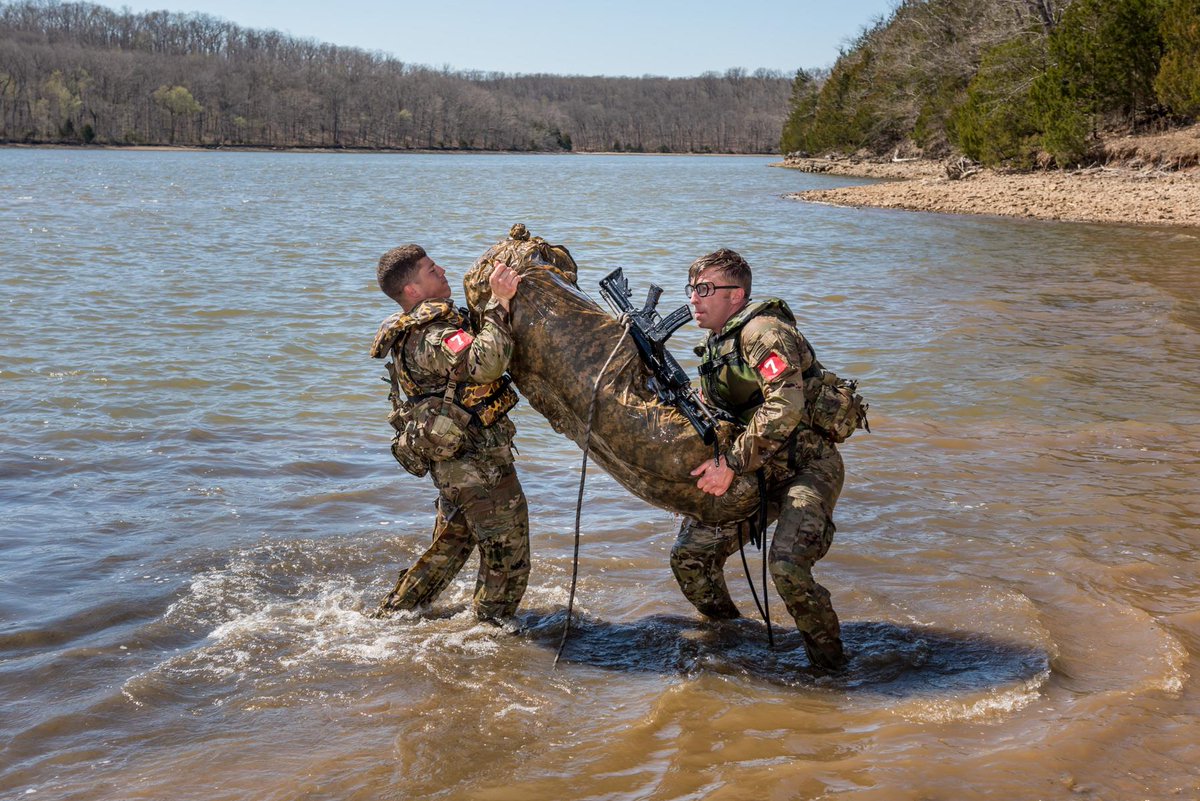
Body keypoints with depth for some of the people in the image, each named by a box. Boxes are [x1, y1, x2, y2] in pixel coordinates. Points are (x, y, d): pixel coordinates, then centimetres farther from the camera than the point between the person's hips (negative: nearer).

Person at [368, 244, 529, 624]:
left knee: (449, 548, 25)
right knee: (507, 558, 4)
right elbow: (484, 364, -40)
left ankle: (390, 617, 34)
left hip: (454, 463, 10)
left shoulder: (421, 328, 11)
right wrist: (499, 303, -38)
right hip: (479, 462, -10)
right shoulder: (432, 336, -23)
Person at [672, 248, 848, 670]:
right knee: (689, 555, 2)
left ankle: (830, 663, -8)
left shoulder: (762, 331, -16)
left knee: (787, 564, -28)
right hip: (758, 472, 9)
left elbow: (785, 407, -30)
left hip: (807, 468, -9)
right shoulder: (715, 345, 14)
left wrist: (730, 463, -29)